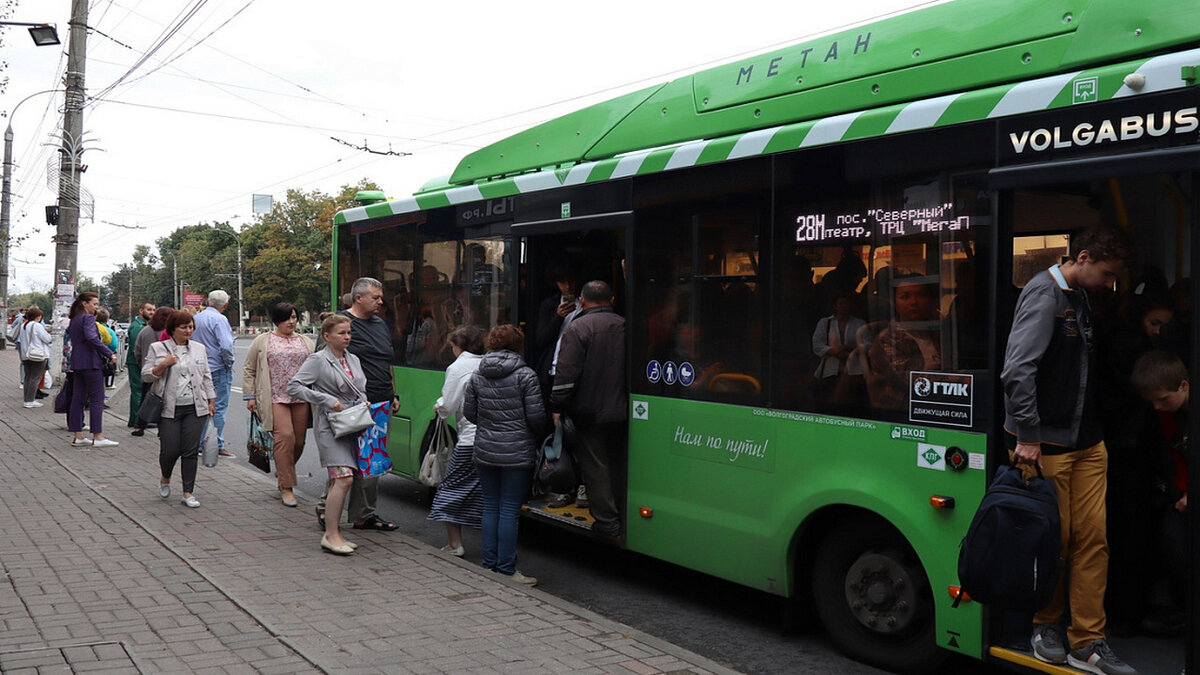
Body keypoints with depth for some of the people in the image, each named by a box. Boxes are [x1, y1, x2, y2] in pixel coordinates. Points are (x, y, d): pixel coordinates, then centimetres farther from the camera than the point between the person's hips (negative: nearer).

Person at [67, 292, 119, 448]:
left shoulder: (74, 319, 16)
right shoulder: (88, 318, -11)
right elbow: (92, 338, -24)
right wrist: (110, 354, -21)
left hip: (76, 363, 9)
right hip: (90, 362, -9)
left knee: (78, 399, 9)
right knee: (97, 400, -6)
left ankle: (78, 436, 11)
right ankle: (98, 437, -6)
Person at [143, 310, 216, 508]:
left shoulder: (199, 348, 12)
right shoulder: (158, 348, 3)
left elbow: (206, 376, 17)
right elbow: (146, 376, 2)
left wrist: (211, 400, 13)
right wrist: (164, 364, -13)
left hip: (195, 408, 2)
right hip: (169, 408, -2)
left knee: (191, 451, 0)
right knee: (170, 449, -3)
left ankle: (188, 493, 8)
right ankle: (165, 479, 29)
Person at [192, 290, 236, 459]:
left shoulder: (196, 318, 10)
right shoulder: (219, 319, -14)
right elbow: (226, 346, -23)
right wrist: (229, 364, -8)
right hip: (218, 369, -8)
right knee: (219, 407, -4)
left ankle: (199, 442, 22)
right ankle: (218, 446, -3)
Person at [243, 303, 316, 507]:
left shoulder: (306, 342, 16)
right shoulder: (262, 341, 7)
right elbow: (249, 371, 9)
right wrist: (250, 396, 2)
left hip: (301, 398, 4)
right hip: (275, 398, -4)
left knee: (299, 441, 4)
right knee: (284, 436, -16)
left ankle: (282, 474, 30)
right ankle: (286, 487, -10)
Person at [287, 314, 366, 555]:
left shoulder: (354, 360, 16)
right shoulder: (318, 360, -5)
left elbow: (363, 388, 28)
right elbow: (293, 386, -10)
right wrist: (327, 400, -15)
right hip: (330, 426, -7)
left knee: (340, 481, 8)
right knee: (344, 478, -16)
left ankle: (334, 530, 16)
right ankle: (330, 535, -10)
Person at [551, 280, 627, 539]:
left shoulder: (578, 328, -11)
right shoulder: (624, 326, 6)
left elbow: (566, 373, -17)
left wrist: (557, 406, -10)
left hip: (589, 413, -6)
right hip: (621, 411, 6)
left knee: (595, 467, 2)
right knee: (617, 464, 17)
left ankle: (607, 522, 3)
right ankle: (621, 518, 25)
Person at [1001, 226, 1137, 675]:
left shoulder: (1080, 300, 15)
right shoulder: (1045, 294, -11)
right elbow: (1018, 370, -20)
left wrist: (1094, 427, 15)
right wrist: (1027, 436, -20)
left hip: (1087, 443, 8)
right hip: (1045, 444, -8)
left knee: (1092, 538, 6)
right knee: (1053, 541, 2)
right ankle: (1046, 627, 22)